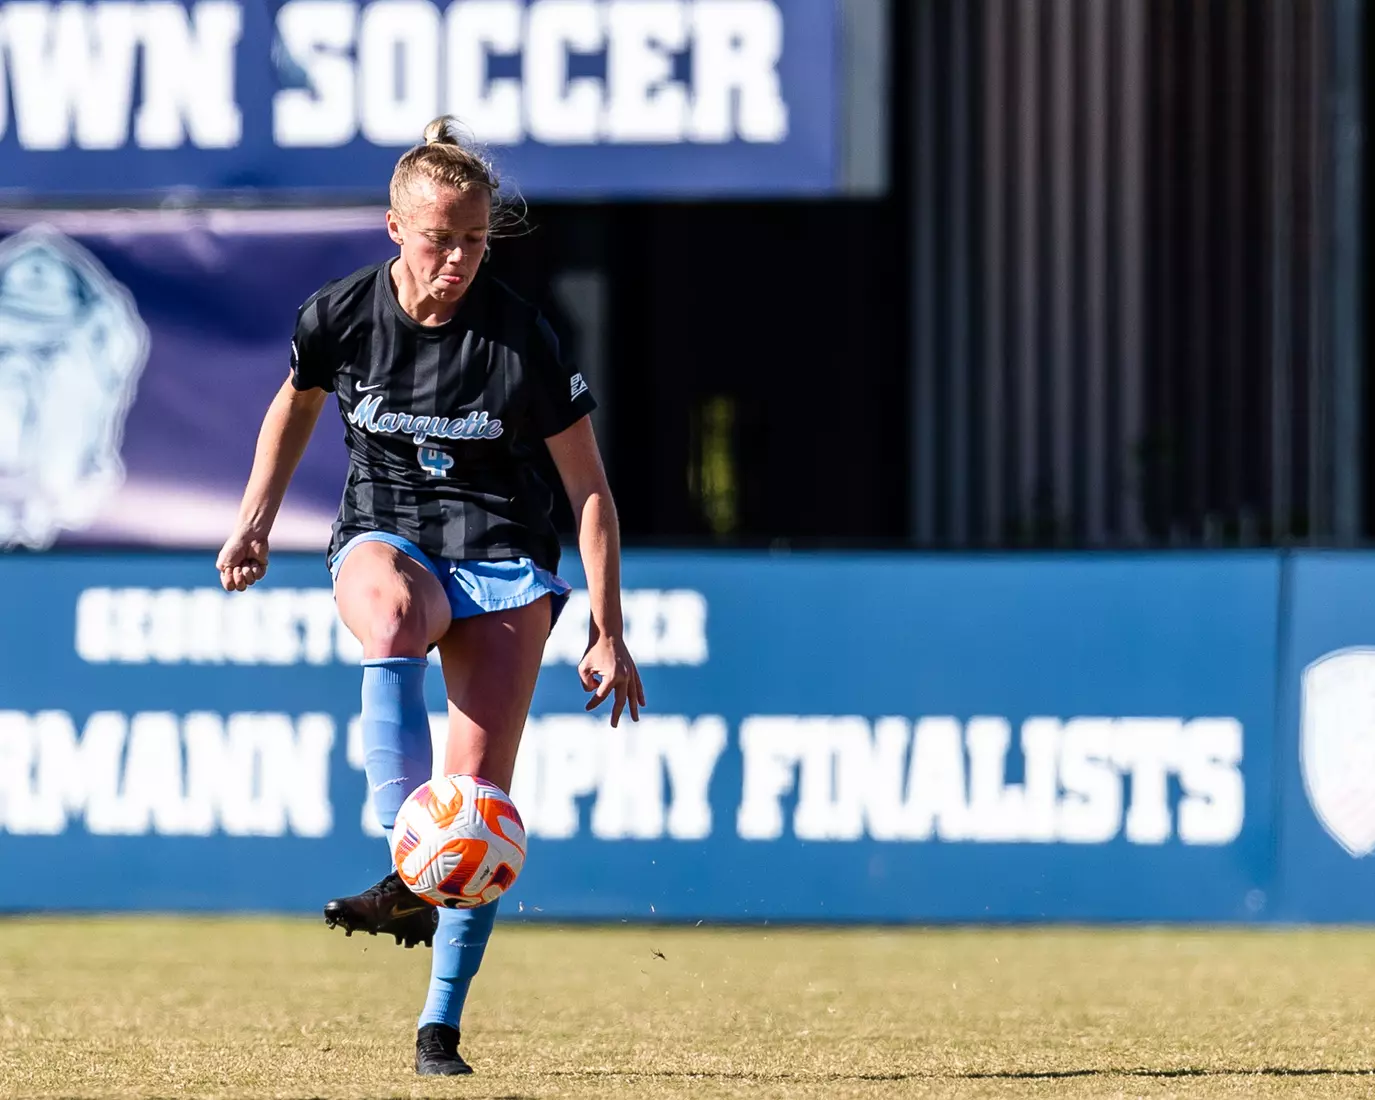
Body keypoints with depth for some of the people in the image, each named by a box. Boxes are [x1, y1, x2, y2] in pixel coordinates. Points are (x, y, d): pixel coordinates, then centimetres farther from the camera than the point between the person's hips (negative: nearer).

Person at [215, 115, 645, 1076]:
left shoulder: (521, 339, -13)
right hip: (385, 536, 0)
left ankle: (442, 1023, -3)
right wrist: (255, 520, 13)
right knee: (394, 616, -39)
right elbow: (297, 404, 17)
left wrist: (608, 634, -5)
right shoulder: (340, 315, -8)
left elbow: (589, 487, -5)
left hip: (504, 560, 0)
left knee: (482, 784, -12)